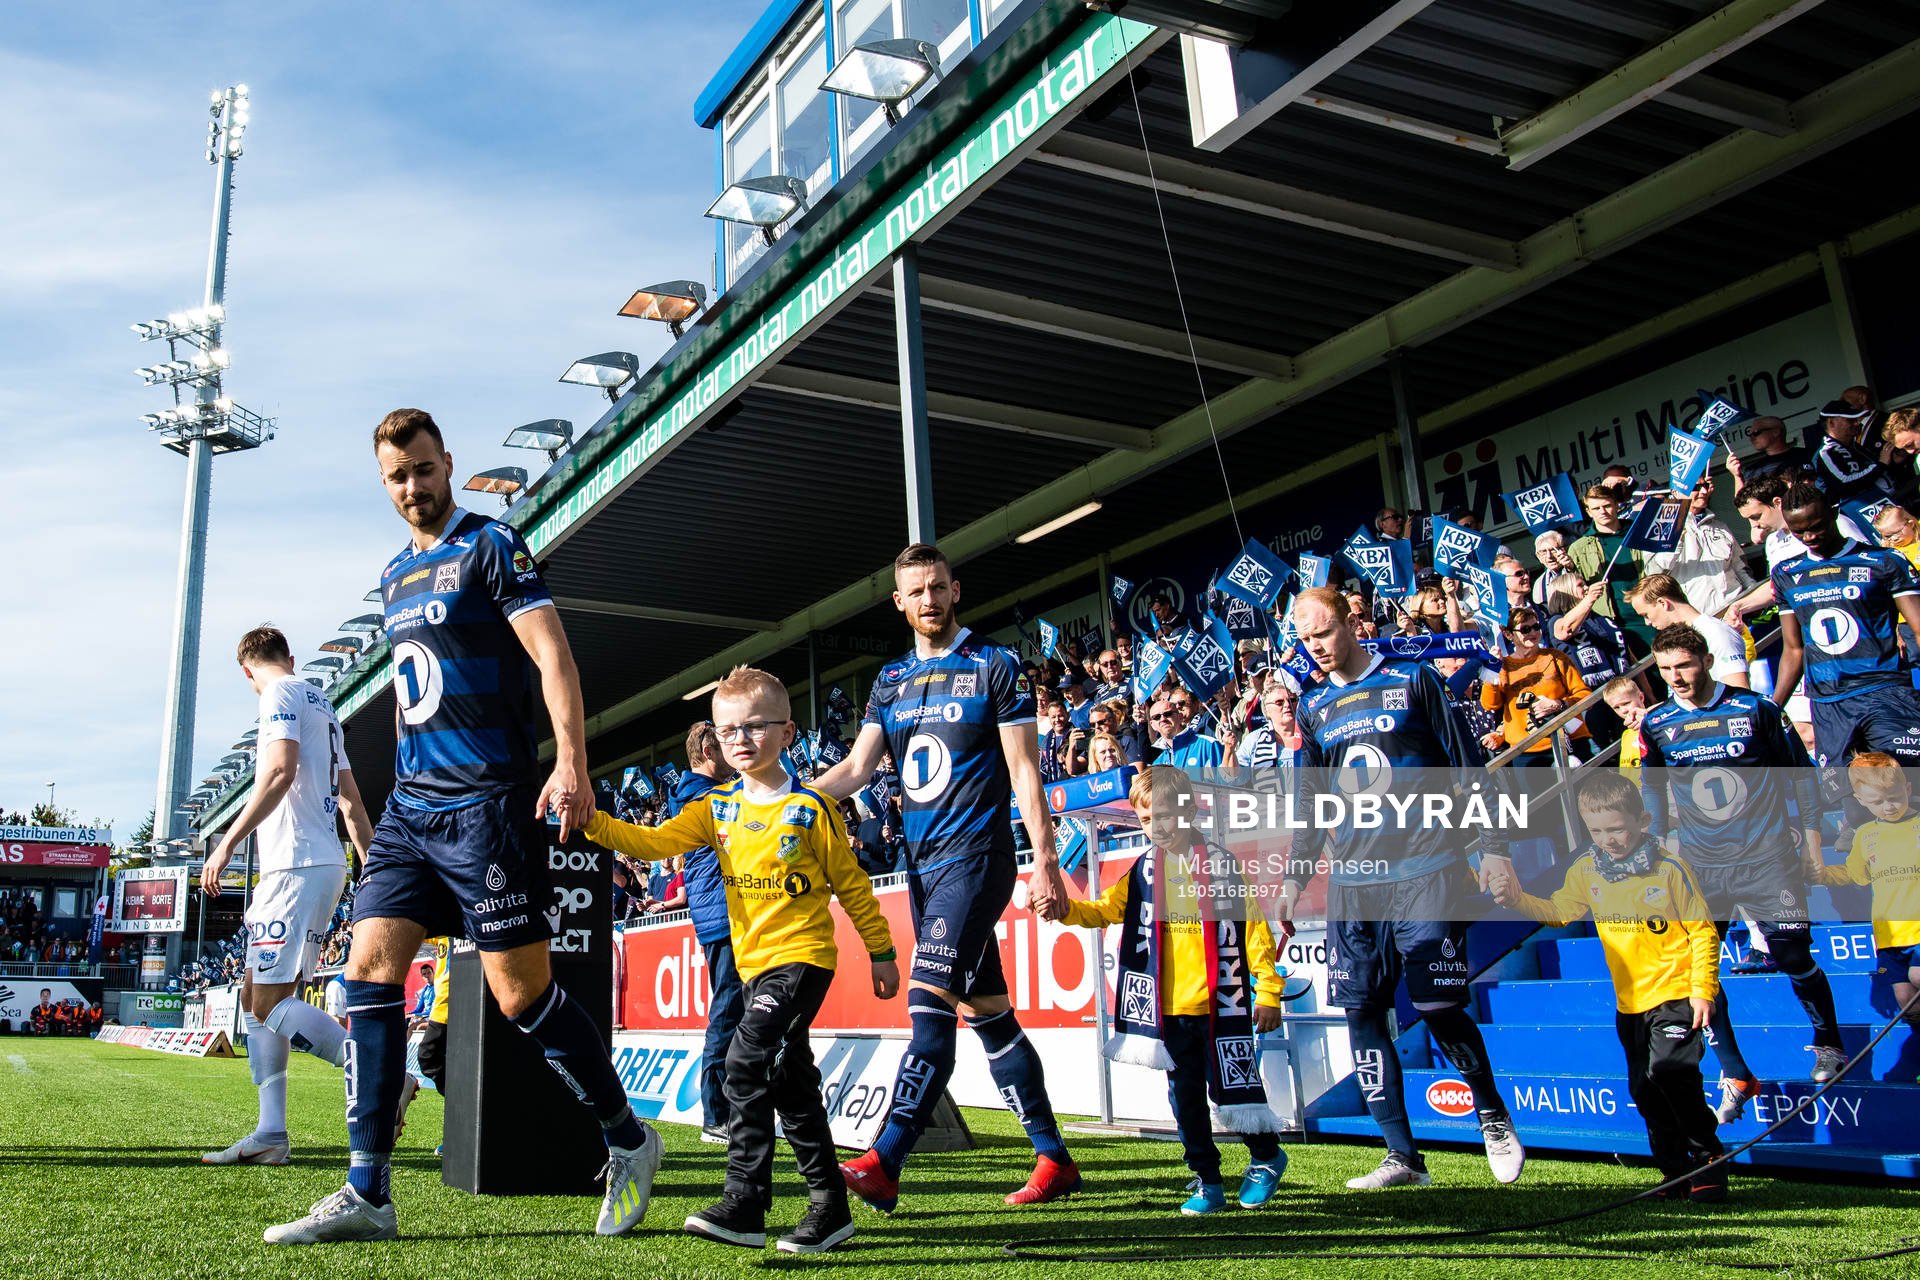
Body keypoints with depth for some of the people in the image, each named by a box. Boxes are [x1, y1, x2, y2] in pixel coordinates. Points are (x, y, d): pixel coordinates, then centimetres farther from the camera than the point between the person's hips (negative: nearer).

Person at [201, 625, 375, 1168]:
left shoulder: (280, 695, -3)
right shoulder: (321, 705, 24)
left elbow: (280, 772, -20)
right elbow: (351, 802, 24)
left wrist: (228, 844, -18)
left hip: (299, 866, -10)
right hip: (322, 865, 10)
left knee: (271, 1003, -11)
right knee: (254, 998, 11)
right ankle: (271, 1134, 11)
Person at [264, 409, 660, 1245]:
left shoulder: (489, 547, -4)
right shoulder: (394, 576, 19)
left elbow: (553, 654, -14)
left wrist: (571, 760, -25)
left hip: (485, 803, -7)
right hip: (409, 804, 7)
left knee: (521, 993, -4)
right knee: (369, 971, -1)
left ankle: (628, 1142, 14)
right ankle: (367, 1193, 7)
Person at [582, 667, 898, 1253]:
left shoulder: (811, 807, -6)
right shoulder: (716, 808, 6)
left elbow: (851, 883, 0)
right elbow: (654, 841, -3)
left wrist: (881, 952, 4)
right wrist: (593, 822, -19)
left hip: (803, 956, -6)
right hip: (752, 961, 6)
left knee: (747, 1062, -19)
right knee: (791, 1083, 11)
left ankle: (744, 1203, -11)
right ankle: (830, 1205, 21)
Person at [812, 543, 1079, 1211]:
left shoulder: (996, 667, -1)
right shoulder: (891, 681, 15)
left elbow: (1023, 769, -4)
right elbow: (857, 767, 9)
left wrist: (1045, 860, -10)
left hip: (975, 855, -6)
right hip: (922, 862, 7)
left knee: (930, 1007, -15)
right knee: (987, 1012, 10)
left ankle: (883, 1164, -17)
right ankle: (1053, 1158, 20)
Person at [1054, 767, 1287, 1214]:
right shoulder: (1143, 871, 7)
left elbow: (1254, 928, -3)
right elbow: (1105, 909, 5)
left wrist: (1268, 991, -5)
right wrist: (1066, 908, -16)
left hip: (1221, 1006, -4)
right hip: (1169, 1009, 4)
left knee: (1232, 1087, 2)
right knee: (1184, 1095, 8)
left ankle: (1266, 1157, 28)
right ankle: (1207, 1180, 22)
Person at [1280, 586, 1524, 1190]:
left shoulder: (1412, 680, 3)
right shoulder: (1314, 708, 14)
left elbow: (1468, 766, 3)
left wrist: (1494, 846, -3)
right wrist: (1295, 875, 15)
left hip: (1424, 871, -4)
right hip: (1351, 883, 4)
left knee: (1439, 1009, -5)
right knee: (1362, 1014, 0)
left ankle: (1493, 1117, 23)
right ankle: (1403, 1157, 10)